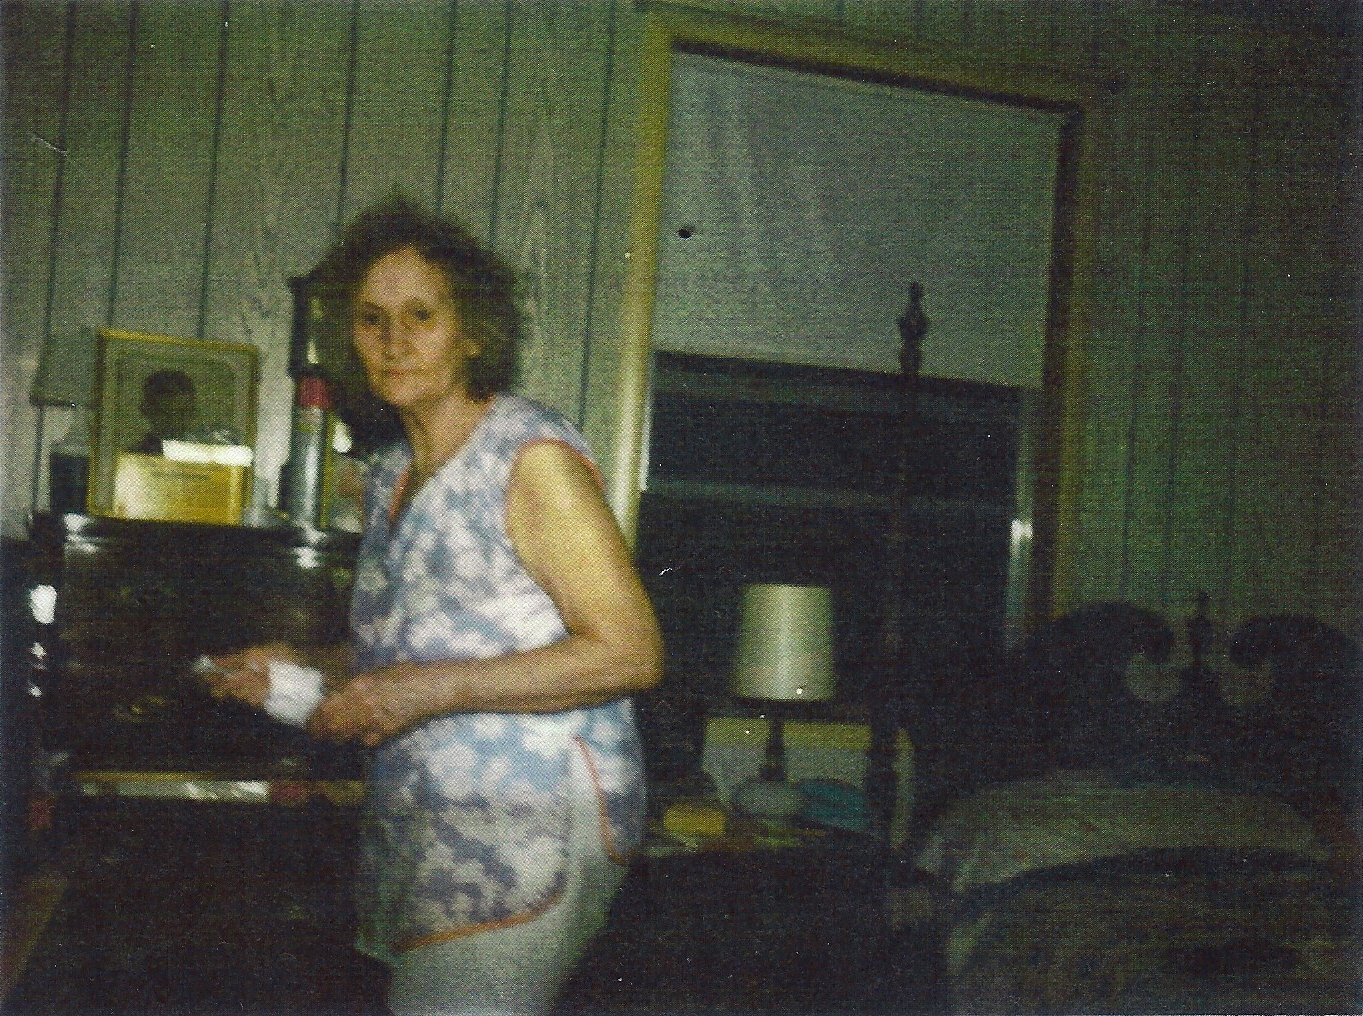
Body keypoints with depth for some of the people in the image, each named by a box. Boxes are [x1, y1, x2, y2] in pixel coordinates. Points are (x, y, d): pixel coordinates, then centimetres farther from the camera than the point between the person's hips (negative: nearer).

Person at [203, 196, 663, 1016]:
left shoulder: (533, 458, -10)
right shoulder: (391, 474, 15)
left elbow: (631, 653, -16)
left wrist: (430, 689, -19)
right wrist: (303, 672, 9)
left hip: (527, 825, -8)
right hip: (414, 822, 8)